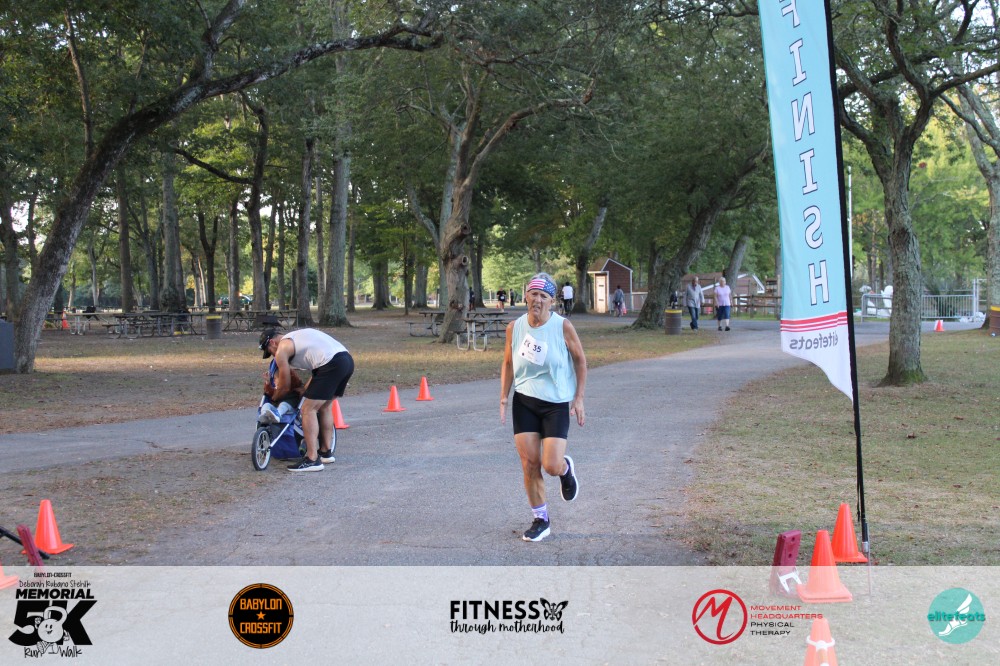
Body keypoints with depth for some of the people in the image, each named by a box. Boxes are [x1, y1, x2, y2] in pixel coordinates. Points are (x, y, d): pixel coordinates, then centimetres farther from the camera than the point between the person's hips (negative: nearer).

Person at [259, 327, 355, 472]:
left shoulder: (282, 349, 6)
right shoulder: (298, 337, 31)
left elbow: (285, 387, 11)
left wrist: (273, 399, 30)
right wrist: (305, 390, 38)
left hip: (331, 365, -9)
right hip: (348, 359, 9)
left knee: (308, 410, -2)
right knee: (325, 406, 25)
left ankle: (312, 460, -4)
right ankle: (327, 452, 33)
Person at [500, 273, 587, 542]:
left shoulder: (563, 326, -10)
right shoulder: (514, 327, -2)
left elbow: (580, 360, 0)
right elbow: (508, 364, 10)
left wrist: (579, 398, -3)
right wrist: (504, 398, 4)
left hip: (557, 403, -3)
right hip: (524, 401, 3)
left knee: (551, 466, -10)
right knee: (529, 464, 0)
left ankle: (566, 469, 30)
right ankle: (540, 520, 17)